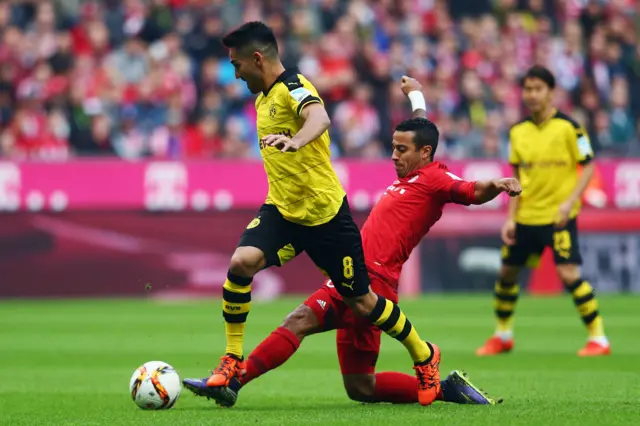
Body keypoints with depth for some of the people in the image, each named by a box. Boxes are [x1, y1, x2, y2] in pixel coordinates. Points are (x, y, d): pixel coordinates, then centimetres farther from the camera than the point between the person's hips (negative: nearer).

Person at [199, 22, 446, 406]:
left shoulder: (294, 87, -18)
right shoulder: (264, 97, 9)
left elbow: (319, 118, -42)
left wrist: (295, 141, -61)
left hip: (324, 213, -7)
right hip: (281, 210, 7)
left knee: (361, 301, 4)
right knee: (242, 262, -21)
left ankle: (424, 356, 27)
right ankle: (233, 360, -11)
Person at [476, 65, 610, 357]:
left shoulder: (568, 127, -9)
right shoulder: (518, 132, 6)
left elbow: (588, 166, -7)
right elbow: (517, 177, 13)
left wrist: (570, 201, -18)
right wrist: (510, 218, 6)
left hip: (558, 215, -5)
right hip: (526, 215, 6)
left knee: (569, 273, -17)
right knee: (506, 272, 11)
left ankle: (598, 338, -6)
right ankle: (503, 336, 31)